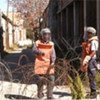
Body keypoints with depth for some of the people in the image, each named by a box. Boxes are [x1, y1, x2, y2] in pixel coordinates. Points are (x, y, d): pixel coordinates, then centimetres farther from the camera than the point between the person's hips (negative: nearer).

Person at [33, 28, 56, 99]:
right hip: (40, 64, -2)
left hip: (49, 65, 2)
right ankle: (40, 94, 16)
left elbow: (53, 54, -3)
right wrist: (40, 52, -33)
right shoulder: (38, 43, 3)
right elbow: (35, 50, -14)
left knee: (51, 79, -3)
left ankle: (50, 95, 7)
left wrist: (53, 61, -21)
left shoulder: (51, 44, 9)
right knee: (40, 79, -3)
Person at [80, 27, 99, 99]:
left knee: (92, 77, -6)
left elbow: (93, 52, -19)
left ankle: (94, 93, -1)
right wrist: (85, 61, 19)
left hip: (91, 60, -9)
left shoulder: (94, 41, -12)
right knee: (90, 77, 12)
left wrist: (87, 59, -25)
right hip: (88, 61, 9)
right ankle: (92, 93, 18)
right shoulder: (89, 41, 17)